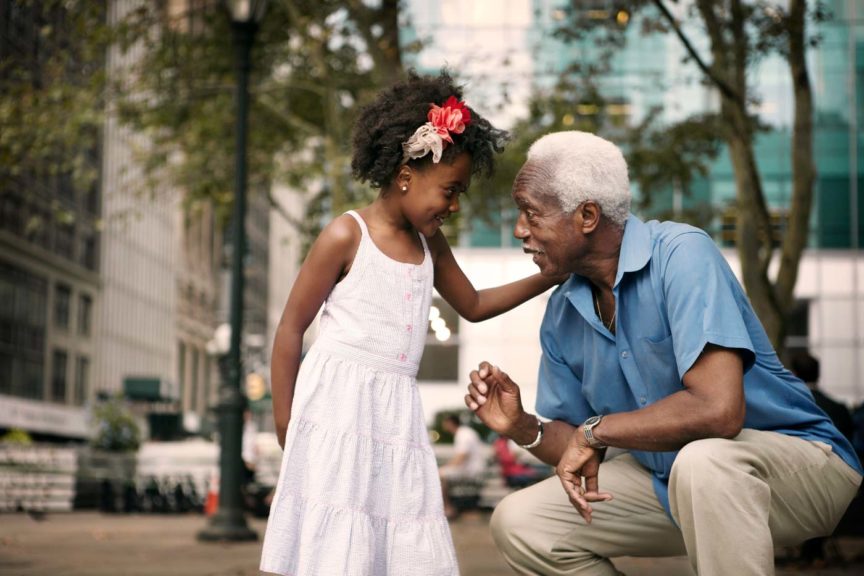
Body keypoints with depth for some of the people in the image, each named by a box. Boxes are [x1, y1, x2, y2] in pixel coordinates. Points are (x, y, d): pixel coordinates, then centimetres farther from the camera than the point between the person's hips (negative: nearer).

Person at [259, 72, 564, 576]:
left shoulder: (430, 244, 12)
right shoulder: (347, 235, -8)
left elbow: (474, 305, 28)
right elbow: (291, 330, -5)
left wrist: (549, 277, 18)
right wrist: (284, 422, -5)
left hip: (397, 412, 7)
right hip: (338, 406, -7)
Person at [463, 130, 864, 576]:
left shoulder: (681, 254, -22)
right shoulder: (561, 315, 1)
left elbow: (718, 410, -34)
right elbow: (574, 450, 10)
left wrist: (595, 429, -20)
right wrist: (522, 427, -11)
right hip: (667, 478, 8)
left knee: (701, 461, -40)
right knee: (517, 523, 0)